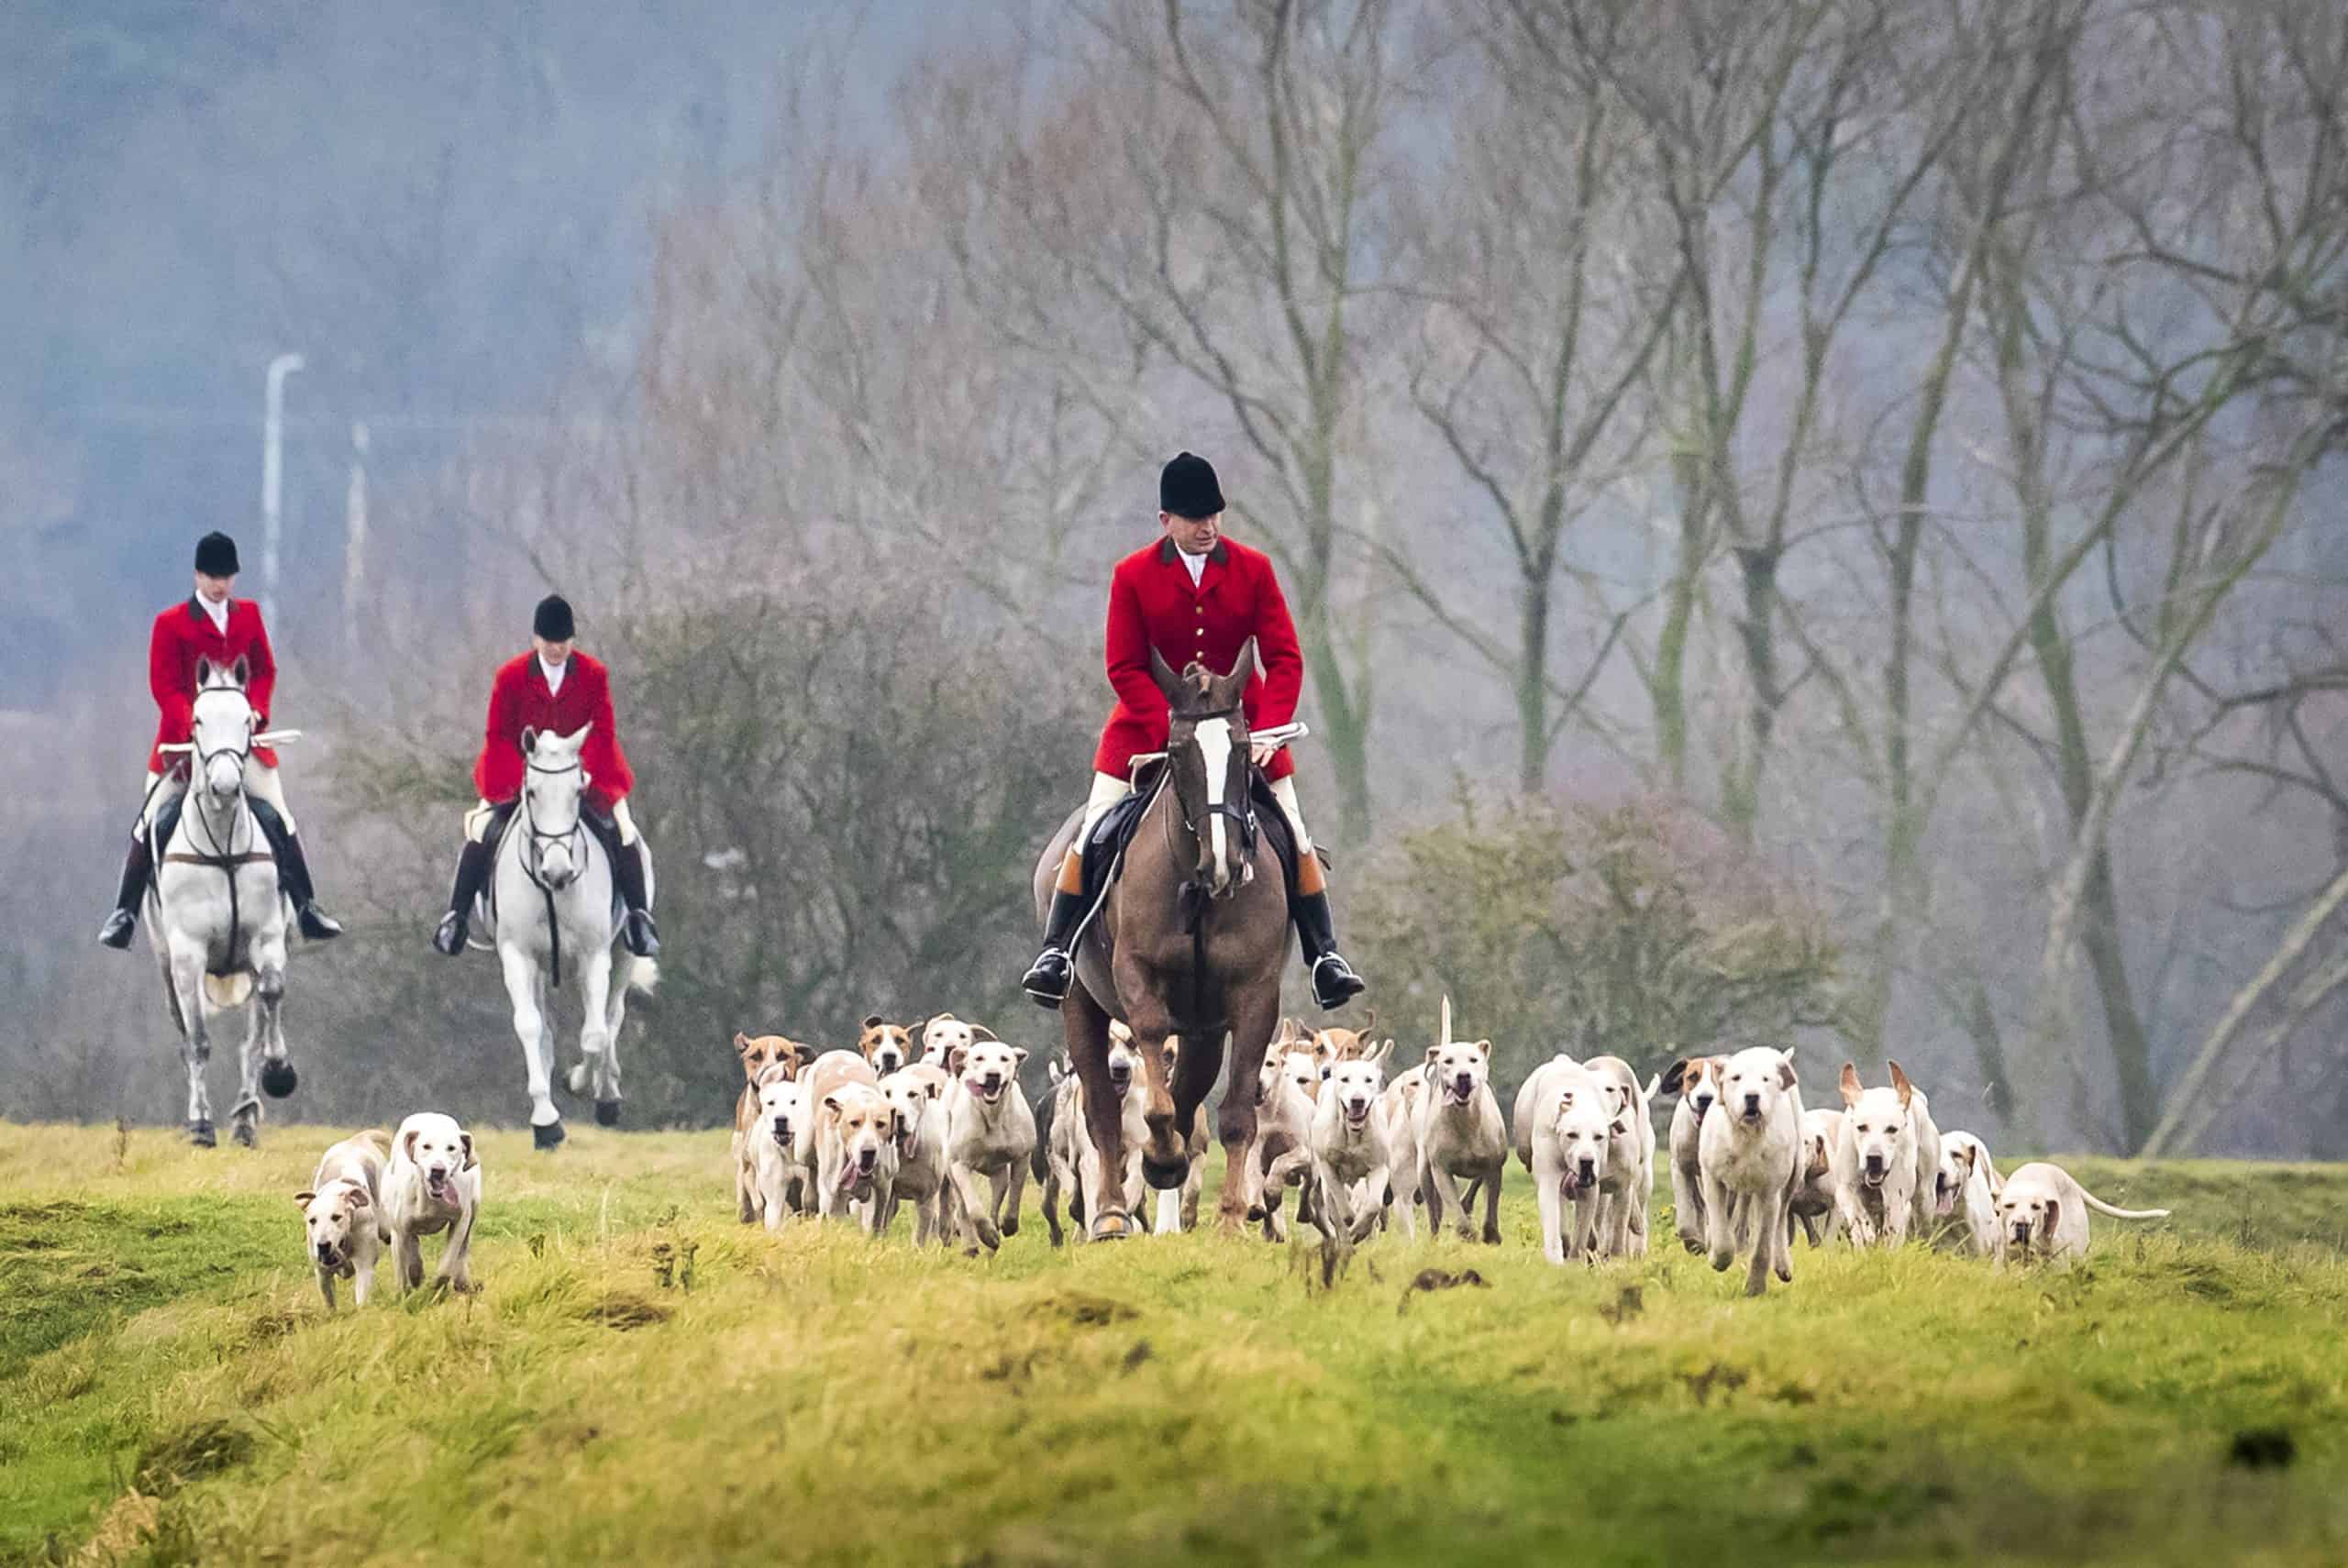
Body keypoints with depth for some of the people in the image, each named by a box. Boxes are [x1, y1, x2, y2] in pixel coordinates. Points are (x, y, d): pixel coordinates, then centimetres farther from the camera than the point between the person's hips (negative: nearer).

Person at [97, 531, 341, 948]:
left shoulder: (249, 615, 8)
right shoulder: (171, 624, -4)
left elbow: (265, 671, 11)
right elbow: (164, 686, -8)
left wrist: (255, 711, -8)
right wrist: (193, 724, -22)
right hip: (184, 738, -3)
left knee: (280, 818, -1)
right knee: (151, 823, -6)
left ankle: (306, 908, 7)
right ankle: (124, 913, 0)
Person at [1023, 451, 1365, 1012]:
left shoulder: (1253, 570, -7)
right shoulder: (1133, 576, -9)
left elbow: (1284, 659, -6)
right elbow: (1125, 668, -10)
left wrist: (1267, 730, -21)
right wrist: (1175, 730, -22)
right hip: (1149, 723, -1)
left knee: (1295, 839, -1)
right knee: (1093, 837, -5)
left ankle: (1324, 955, 9)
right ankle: (1056, 950, 6)